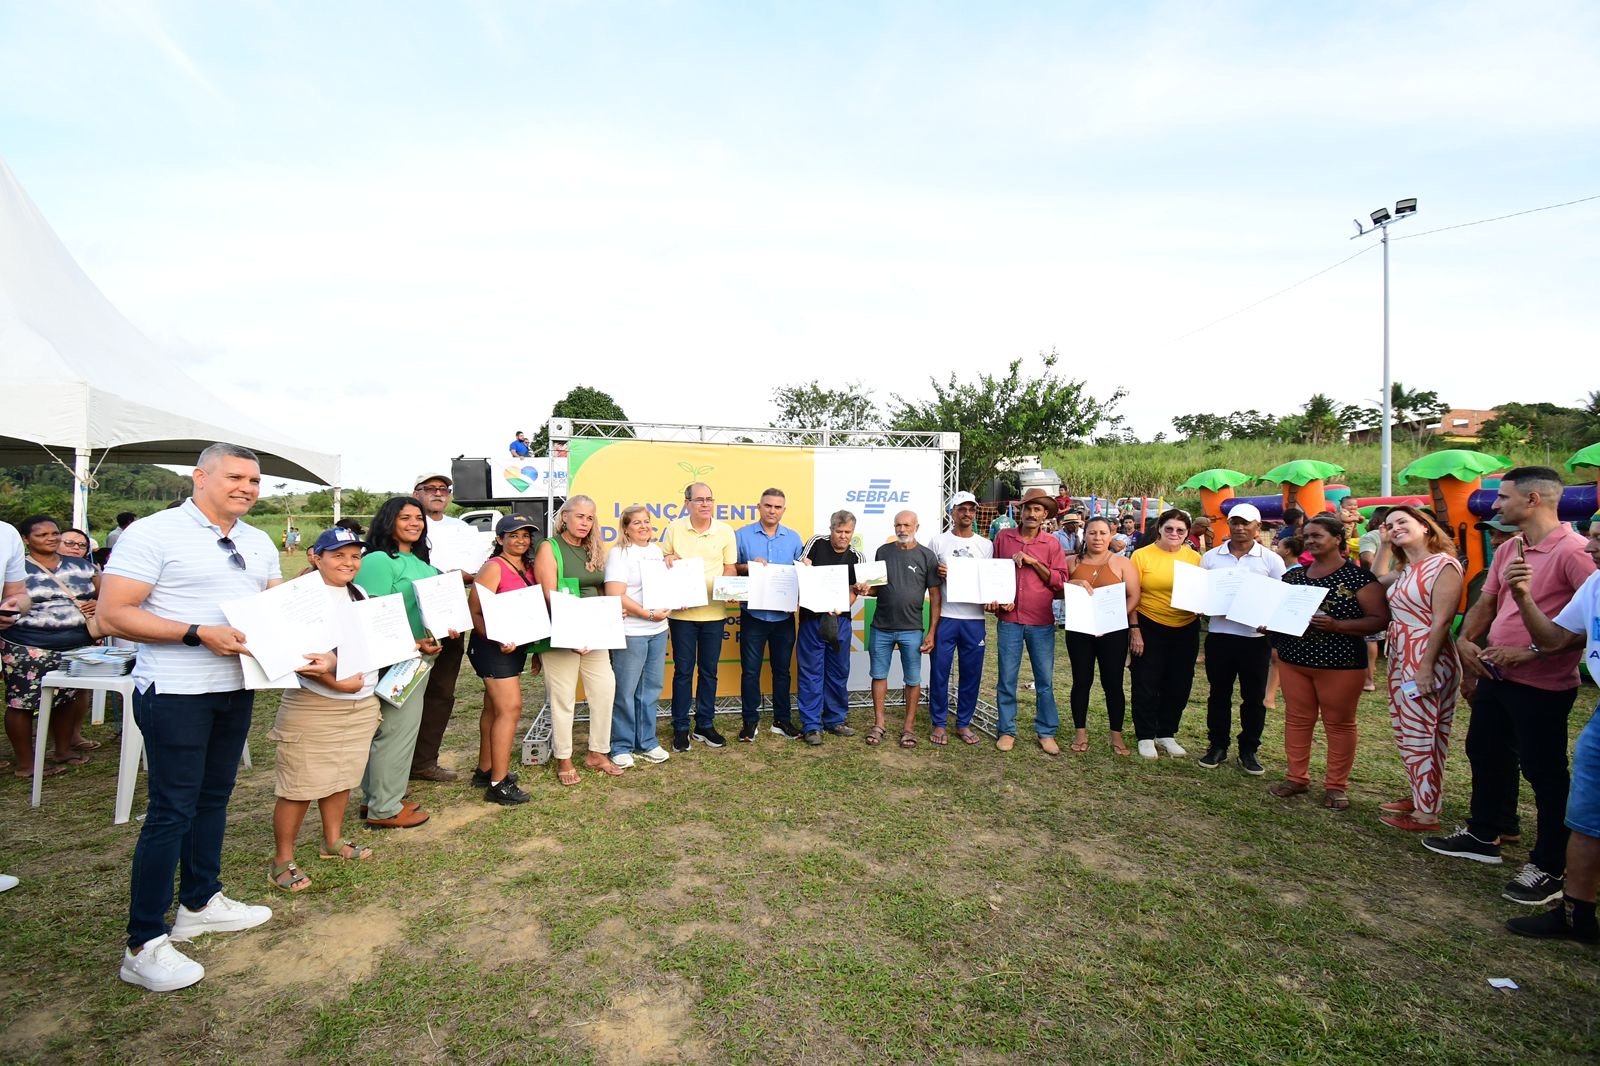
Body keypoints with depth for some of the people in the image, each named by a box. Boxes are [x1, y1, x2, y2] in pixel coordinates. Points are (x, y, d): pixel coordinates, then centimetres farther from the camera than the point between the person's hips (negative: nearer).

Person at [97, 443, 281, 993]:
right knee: (171, 812, -2)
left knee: (213, 800, 18)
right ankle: (144, 946, 11)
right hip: (175, 693, -7)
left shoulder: (259, 543, 9)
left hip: (235, 689, 7)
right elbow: (112, 615, -17)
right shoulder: (153, 533, -13)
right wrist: (199, 633, -25)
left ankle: (200, 903, 34)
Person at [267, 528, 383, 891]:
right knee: (300, 787, -1)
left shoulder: (359, 594, 12)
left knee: (343, 778, 15)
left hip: (361, 704, 7)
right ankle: (282, 861, 14)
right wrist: (333, 681, -30)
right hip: (313, 708, -6)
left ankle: (333, 840, 31)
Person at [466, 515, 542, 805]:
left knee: (494, 708, 16)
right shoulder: (493, 567, -13)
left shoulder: (528, 568, 9)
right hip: (493, 647, -8)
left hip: (516, 647, 8)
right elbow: (474, 612, -18)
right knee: (510, 708, -10)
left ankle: (485, 771, 28)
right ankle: (499, 784, -3)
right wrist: (498, 640, -29)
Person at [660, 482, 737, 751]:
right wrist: (668, 560, -14)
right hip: (682, 611, -1)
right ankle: (680, 728, 18)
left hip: (714, 612, 1)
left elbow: (730, 569, 5)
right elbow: (662, 559, 9)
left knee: (709, 671, 11)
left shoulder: (725, 531, 1)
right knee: (683, 671, 6)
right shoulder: (674, 528, 0)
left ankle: (705, 725, 25)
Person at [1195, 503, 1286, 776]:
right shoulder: (1211, 557, 5)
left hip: (1256, 636, -1)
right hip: (1219, 634, 1)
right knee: (1218, 694, 10)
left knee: (1254, 697, 9)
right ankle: (1217, 746, 22)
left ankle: (1248, 751, 22)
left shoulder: (1271, 560, 1)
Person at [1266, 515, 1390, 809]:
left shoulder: (1358, 576, -8)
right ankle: (1297, 777, 23)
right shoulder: (1293, 575, 9)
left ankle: (1337, 785, 20)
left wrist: (1336, 625, -24)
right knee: (1296, 719, 10)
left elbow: (1380, 619, -12)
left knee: (1338, 723, 7)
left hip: (1340, 663, -5)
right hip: (1293, 661, 5)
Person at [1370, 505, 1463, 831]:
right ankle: (1418, 797, 28)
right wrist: (1384, 544, 21)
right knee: (1406, 735, 15)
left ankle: (1427, 813, 8)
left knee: (1422, 737, -1)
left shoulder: (1444, 565, -12)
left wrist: (1426, 666, -22)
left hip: (1427, 661, -9)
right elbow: (1376, 579, 33)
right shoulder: (1406, 569, 12)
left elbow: (1441, 620, -18)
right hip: (1400, 660, 9)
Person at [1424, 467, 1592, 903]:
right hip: (1495, 674, 9)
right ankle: (1484, 835, 37)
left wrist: (1533, 651, -24)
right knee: (1485, 753, 20)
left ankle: (1549, 867, 20)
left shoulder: (1573, 551, -18)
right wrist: (1465, 639, 0)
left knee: (1543, 771, 4)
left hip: (1541, 684, -9)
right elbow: (1485, 601, 15)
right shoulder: (1507, 550, 8)